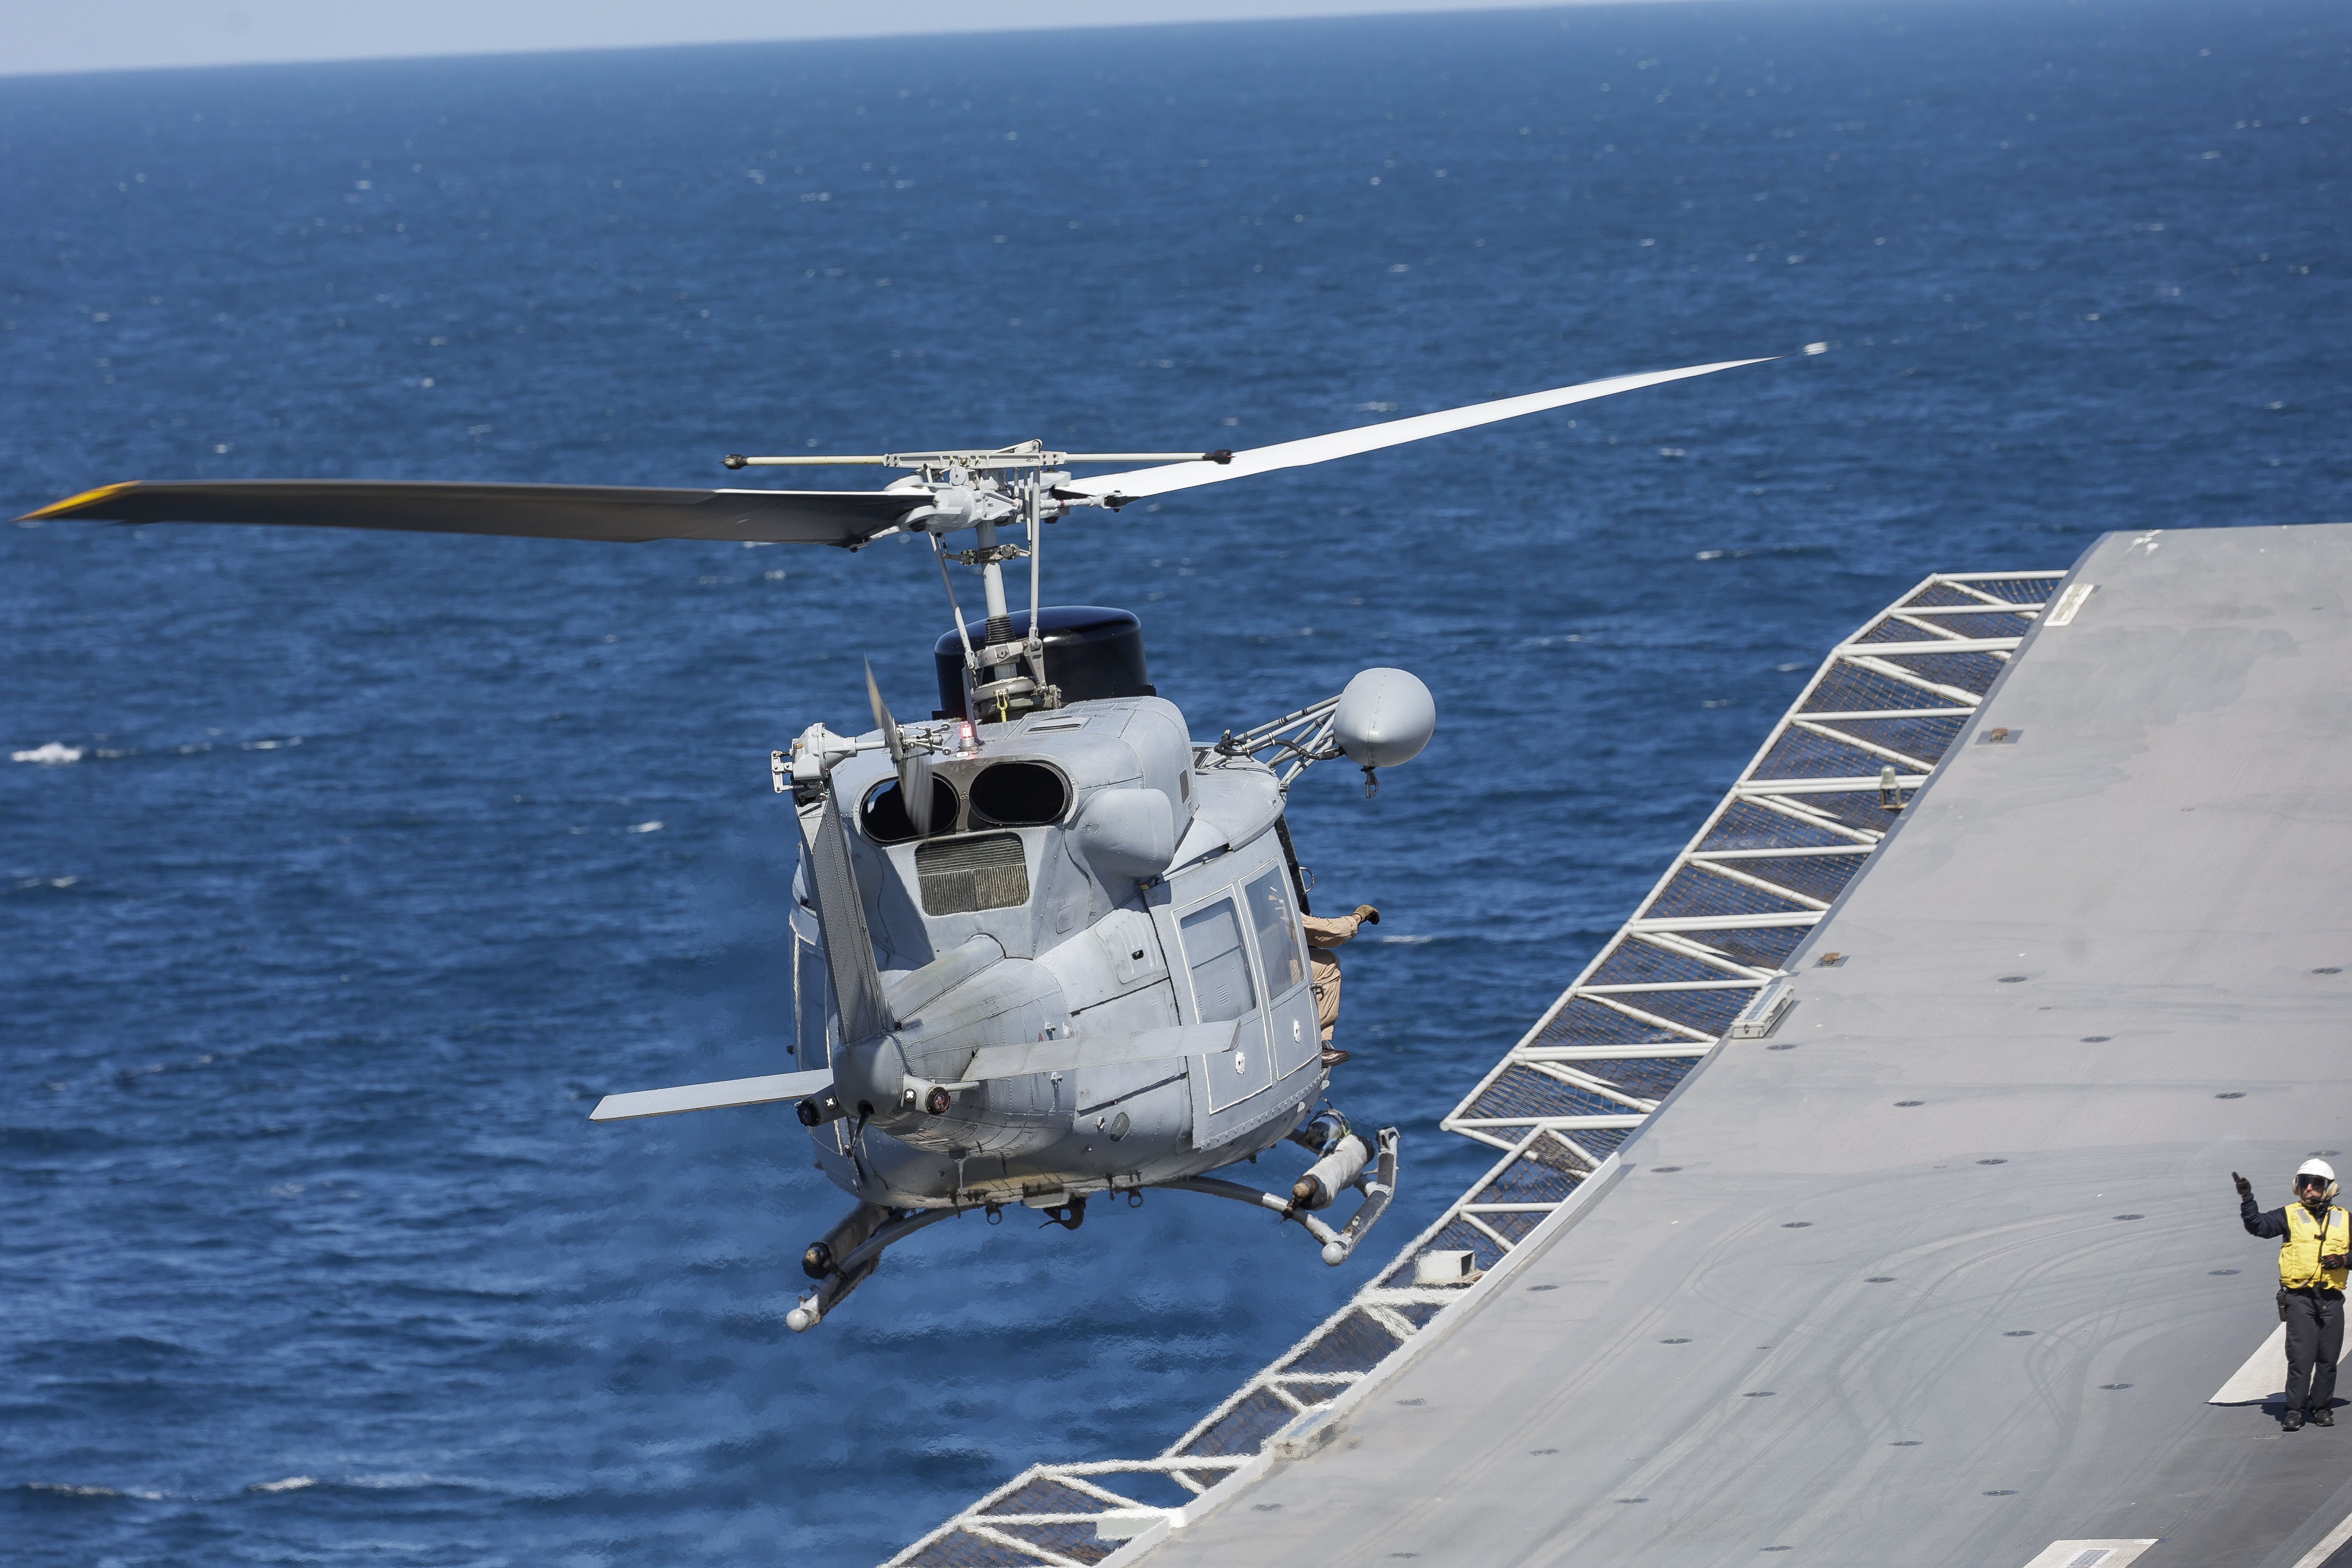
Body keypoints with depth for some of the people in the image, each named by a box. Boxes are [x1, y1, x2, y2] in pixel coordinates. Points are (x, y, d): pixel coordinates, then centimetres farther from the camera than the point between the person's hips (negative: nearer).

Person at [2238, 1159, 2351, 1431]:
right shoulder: (2290, 1216, 4)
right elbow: (2258, 1226, -8)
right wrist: (2247, 1201, -20)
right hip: (2300, 1298, -3)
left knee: (2328, 1358, 6)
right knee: (2301, 1357, -9)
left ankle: (2322, 1406, 17)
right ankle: (2295, 1411, -4)